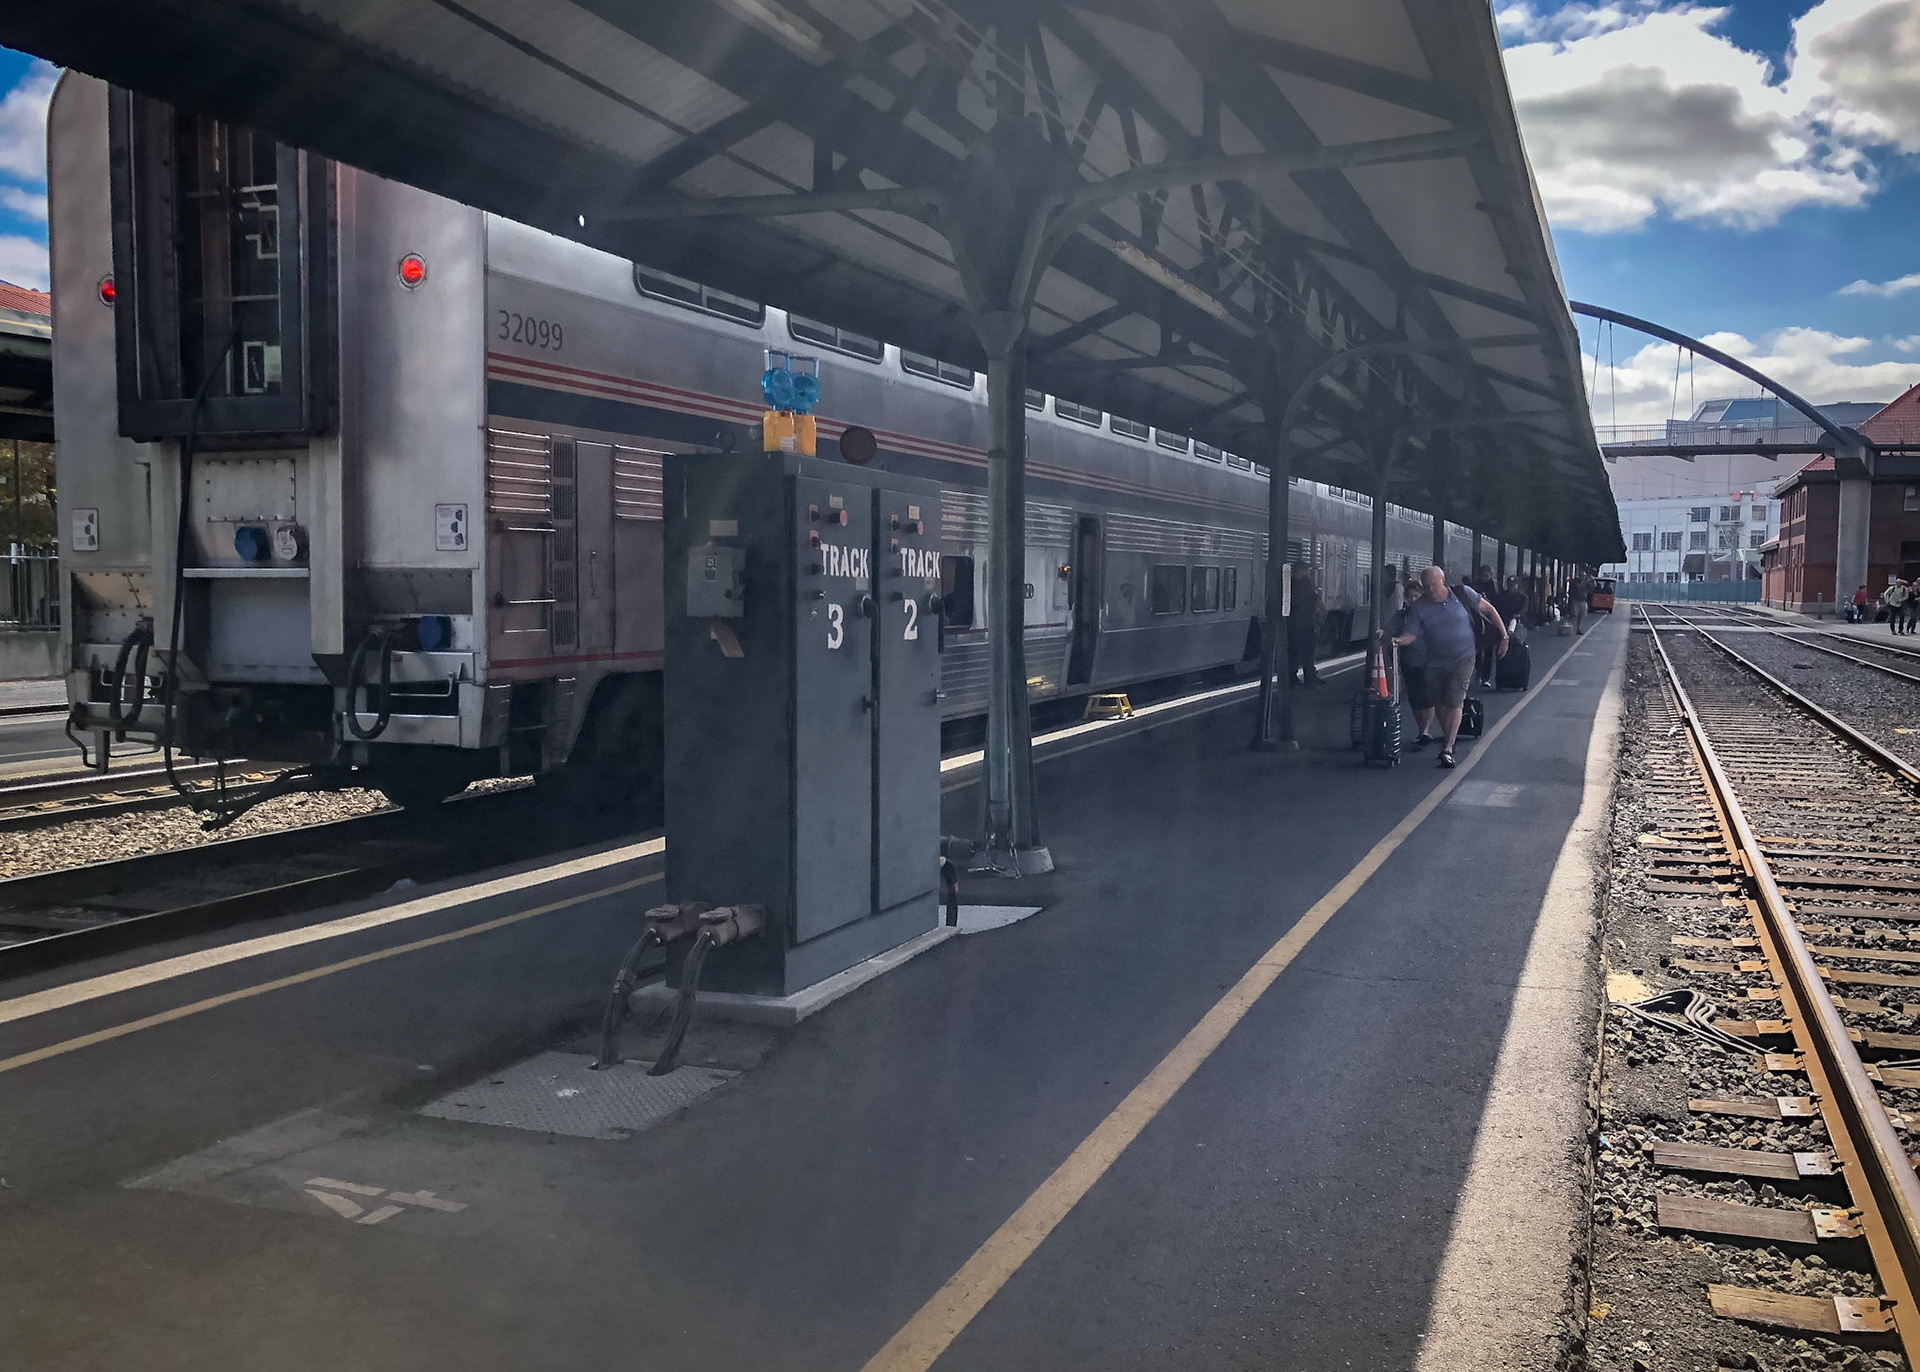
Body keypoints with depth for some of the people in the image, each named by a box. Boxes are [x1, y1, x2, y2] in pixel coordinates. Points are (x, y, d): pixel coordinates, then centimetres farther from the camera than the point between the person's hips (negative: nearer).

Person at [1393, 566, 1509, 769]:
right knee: (1440, 705, 9)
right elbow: (1411, 634, -11)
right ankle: (1450, 741, 30)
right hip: (1436, 664, 2)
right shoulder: (1420, 609, -5)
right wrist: (1398, 640, -35)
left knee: (1454, 702, -14)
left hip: (1463, 659, -2)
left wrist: (1504, 636, 4)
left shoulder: (1463, 594, -5)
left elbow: (1489, 610, 5)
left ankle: (1448, 749, -14)